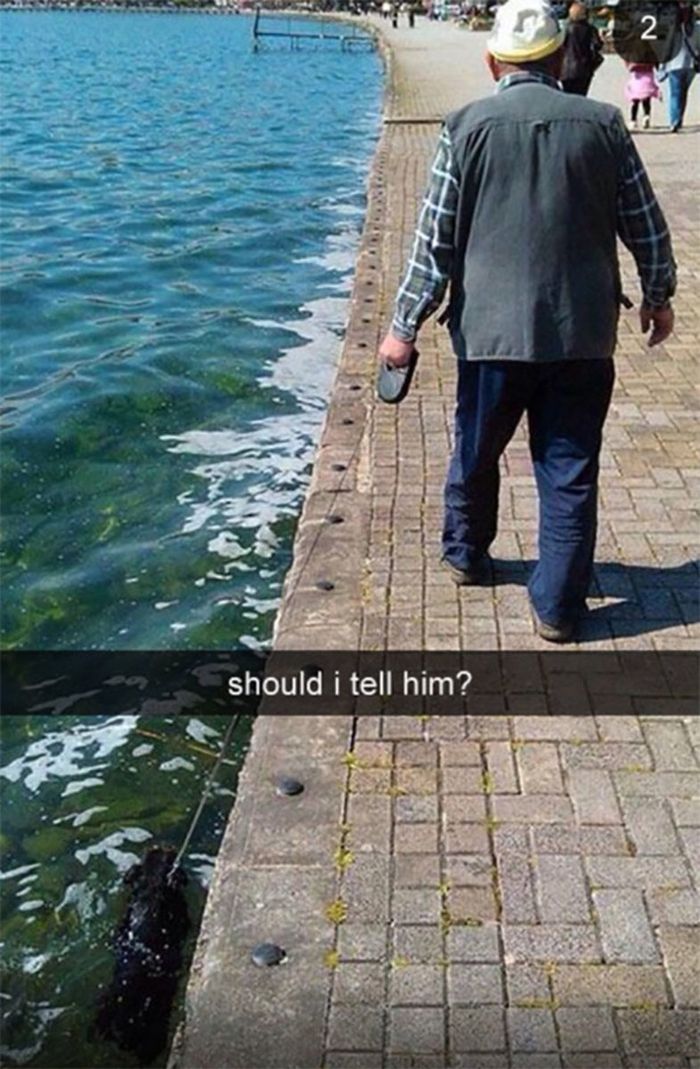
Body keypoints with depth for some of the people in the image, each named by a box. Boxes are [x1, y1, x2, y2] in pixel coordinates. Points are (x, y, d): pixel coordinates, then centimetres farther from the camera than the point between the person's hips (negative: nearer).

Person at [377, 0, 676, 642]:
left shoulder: (467, 127, -4)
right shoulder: (604, 125, 1)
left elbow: (435, 240, -5)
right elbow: (648, 229, 8)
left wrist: (405, 326, 2)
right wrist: (659, 296, 23)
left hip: (492, 331, 0)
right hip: (584, 334, 1)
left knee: (475, 453, 20)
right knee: (570, 473, 8)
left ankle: (465, 555, 42)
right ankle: (557, 607, 14)